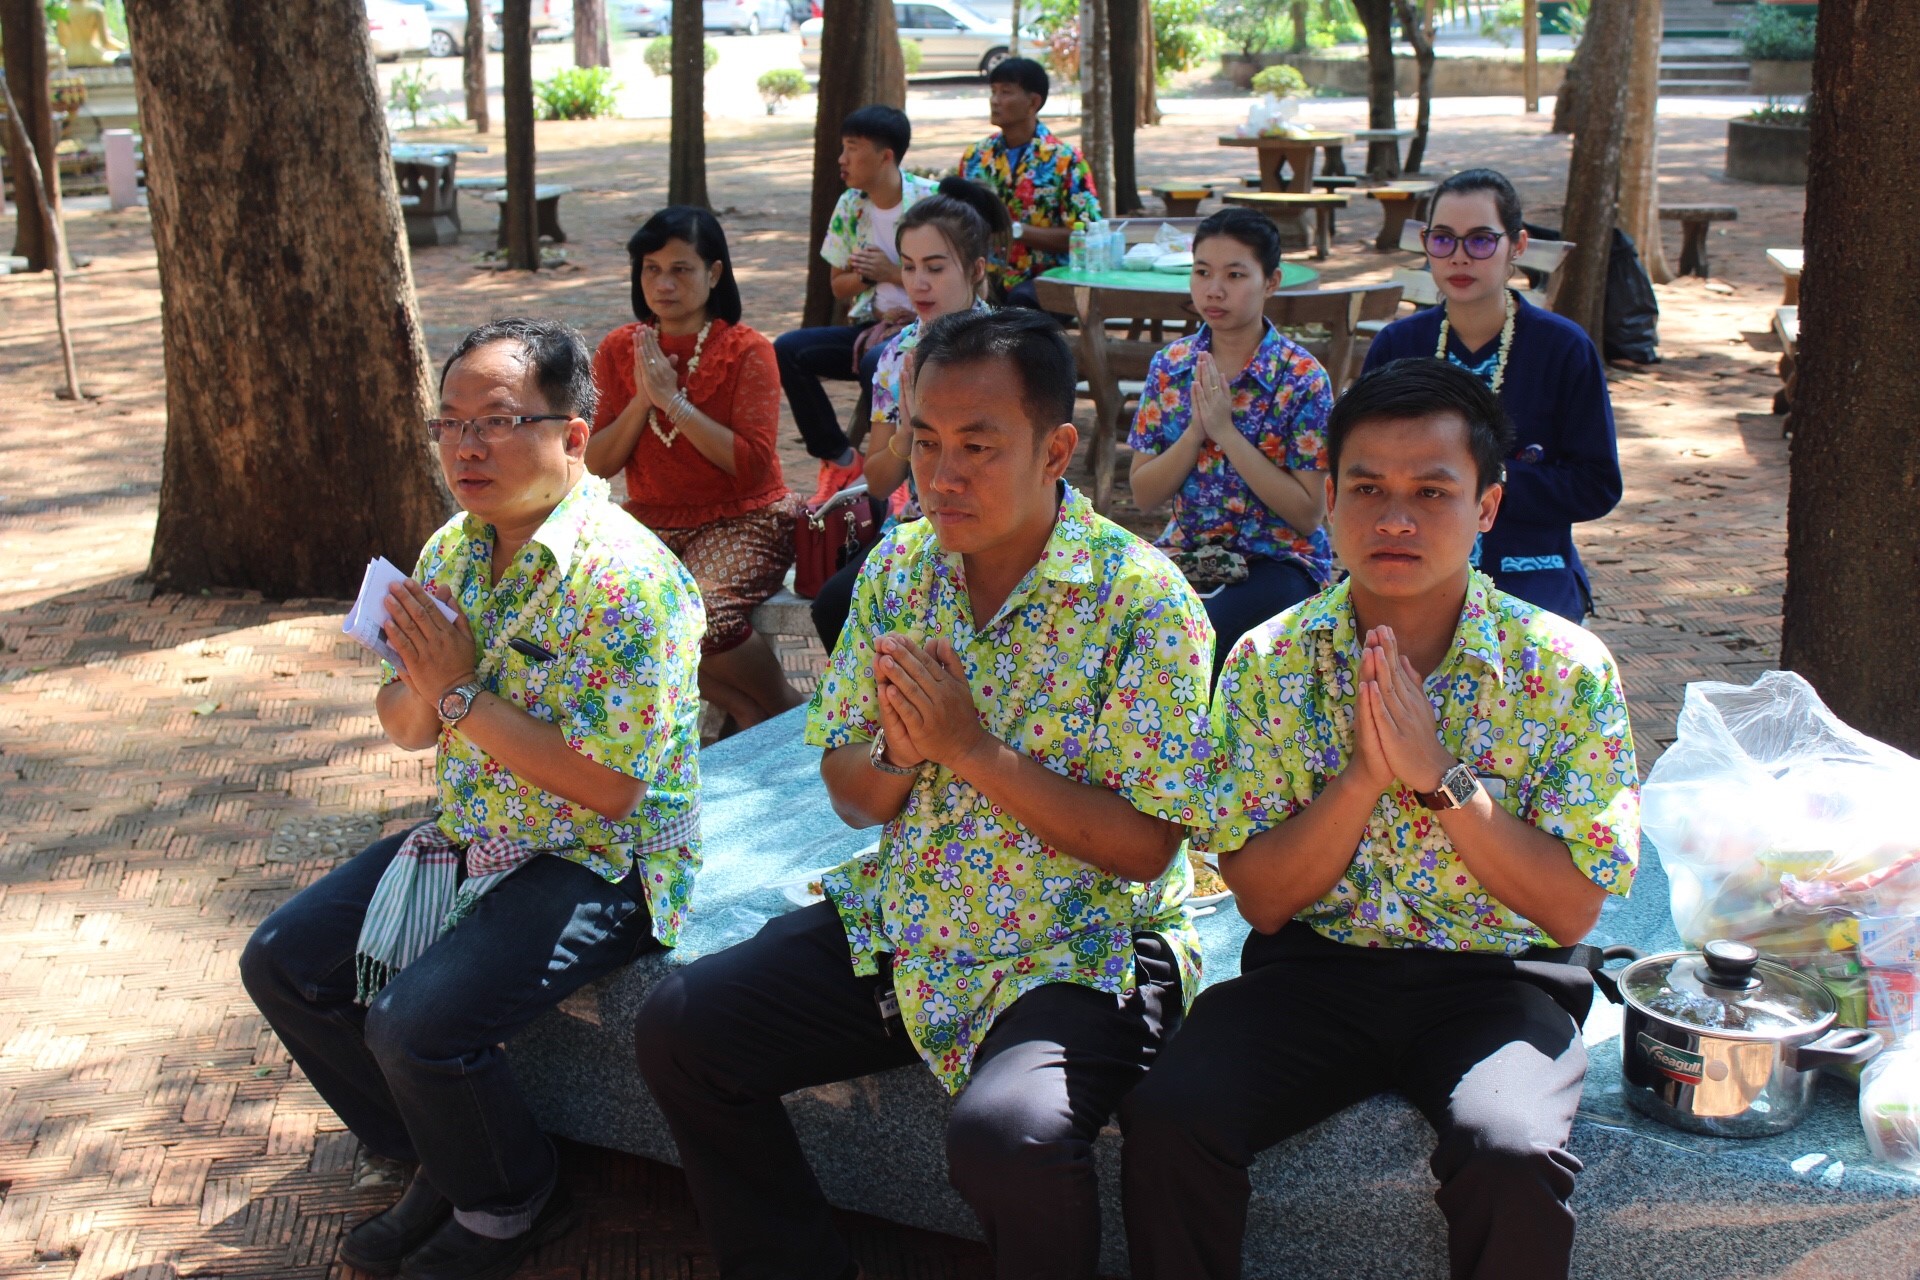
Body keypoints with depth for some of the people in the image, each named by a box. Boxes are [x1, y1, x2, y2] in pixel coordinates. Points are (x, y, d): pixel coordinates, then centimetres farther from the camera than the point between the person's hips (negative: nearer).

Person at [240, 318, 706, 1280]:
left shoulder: (623, 577, -22)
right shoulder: (453, 549, 4)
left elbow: (611, 786, -24)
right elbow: (407, 729, 10)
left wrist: (464, 694, -21)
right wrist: (422, 686, -15)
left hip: (603, 858, -9)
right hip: (475, 836, 9)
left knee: (418, 1021, -25)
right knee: (282, 962, 4)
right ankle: (442, 1168, 19)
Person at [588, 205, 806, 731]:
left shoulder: (747, 351, -7)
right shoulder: (619, 350, 7)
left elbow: (753, 465, -17)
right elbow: (598, 463, 3)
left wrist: (672, 398, -19)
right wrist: (642, 399, -13)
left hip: (743, 519, -5)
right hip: (651, 521, 5)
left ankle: (786, 709, -5)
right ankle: (743, 708, -11)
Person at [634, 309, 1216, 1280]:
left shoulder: (1144, 600, -14)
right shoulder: (899, 569, 3)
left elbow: (1144, 847, -17)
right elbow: (850, 794, 8)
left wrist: (973, 747, -22)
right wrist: (899, 758, -15)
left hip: (1085, 947, -6)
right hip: (906, 916, 6)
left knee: (1006, 1136, -33)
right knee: (679, 1028, -5)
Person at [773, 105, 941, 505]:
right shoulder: (850, 205, 6)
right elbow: (839, 286, 14)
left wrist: (893, 273, -16)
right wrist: (866, 276, -8)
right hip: (871, 323, 6)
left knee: (877, 361, -38)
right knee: (788, 349, -14)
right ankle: (838, 458, -1)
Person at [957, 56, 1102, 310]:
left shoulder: (1065, 160, 0)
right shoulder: (974, 157, 14)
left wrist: (1015, 229, -17)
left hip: (1045, 279, -3)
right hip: (987, 277, 3)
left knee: (1021, 299, -37)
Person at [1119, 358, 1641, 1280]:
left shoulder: (1566, 669, -5)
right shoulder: (1269, 662, -1)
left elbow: (1571, 909, -6)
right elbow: (1262, 898, -2)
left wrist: (1439, 777, -19)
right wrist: (1365, 773, -18)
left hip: (1495, 976, -1)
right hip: (1316, 963, 1)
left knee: (1513, 1160, -31)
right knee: (1166, 1120, -24)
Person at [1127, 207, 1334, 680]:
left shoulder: (1303, 379, -10)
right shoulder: (1170, 365, 3)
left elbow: (1309, 513, -13)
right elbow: (1143, 494, 1)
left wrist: (1226, 431, -19)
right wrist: (1196, 430, -17)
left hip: (1278, 558, -4)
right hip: (1187, 550, 4)